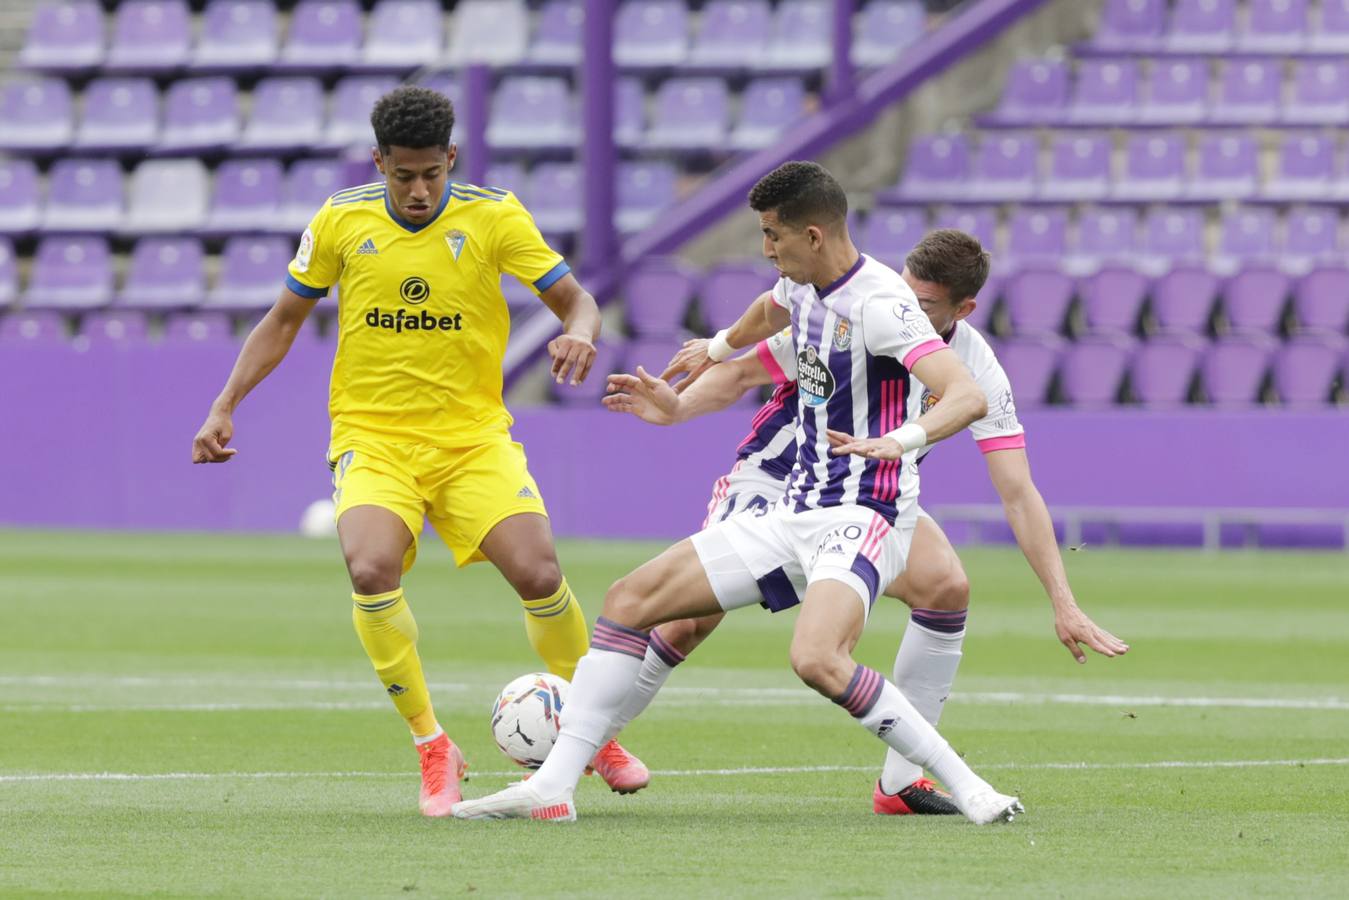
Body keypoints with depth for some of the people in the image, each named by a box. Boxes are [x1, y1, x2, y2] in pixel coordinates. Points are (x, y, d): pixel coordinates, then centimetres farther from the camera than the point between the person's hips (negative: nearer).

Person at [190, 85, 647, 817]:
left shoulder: (493, 217, -4)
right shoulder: (341, 222, -1)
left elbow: (575, 299, -1)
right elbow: (284, 319, 12)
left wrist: (579, 333, -26)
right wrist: (225, 407, 3)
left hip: (473, 436, 0)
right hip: (372, 437, 0)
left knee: (538, 573, -17)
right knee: (371, 570, -28)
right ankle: (432, 749, -12)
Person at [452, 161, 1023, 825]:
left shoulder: (878, 304, -19)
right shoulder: (804, 284, 8)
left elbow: (968, 397, -31)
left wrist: (901, 439, -49)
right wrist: (719, 346, 54)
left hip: (864, 517, -9)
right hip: (796, 514, 9)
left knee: (816, 659, -36)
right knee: (630, 599, 3)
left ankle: (964, 786, -23)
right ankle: (552, 787, 4)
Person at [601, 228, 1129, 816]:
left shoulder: (976, 370, -17)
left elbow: (1018, 494, -18)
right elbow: (744, 372, -13)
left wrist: (1063, 604, -24)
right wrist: (676, 407, -34)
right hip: (775, 481, -2)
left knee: (945, 585, -25)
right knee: (692, 618, -21)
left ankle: (901, 781, -15)